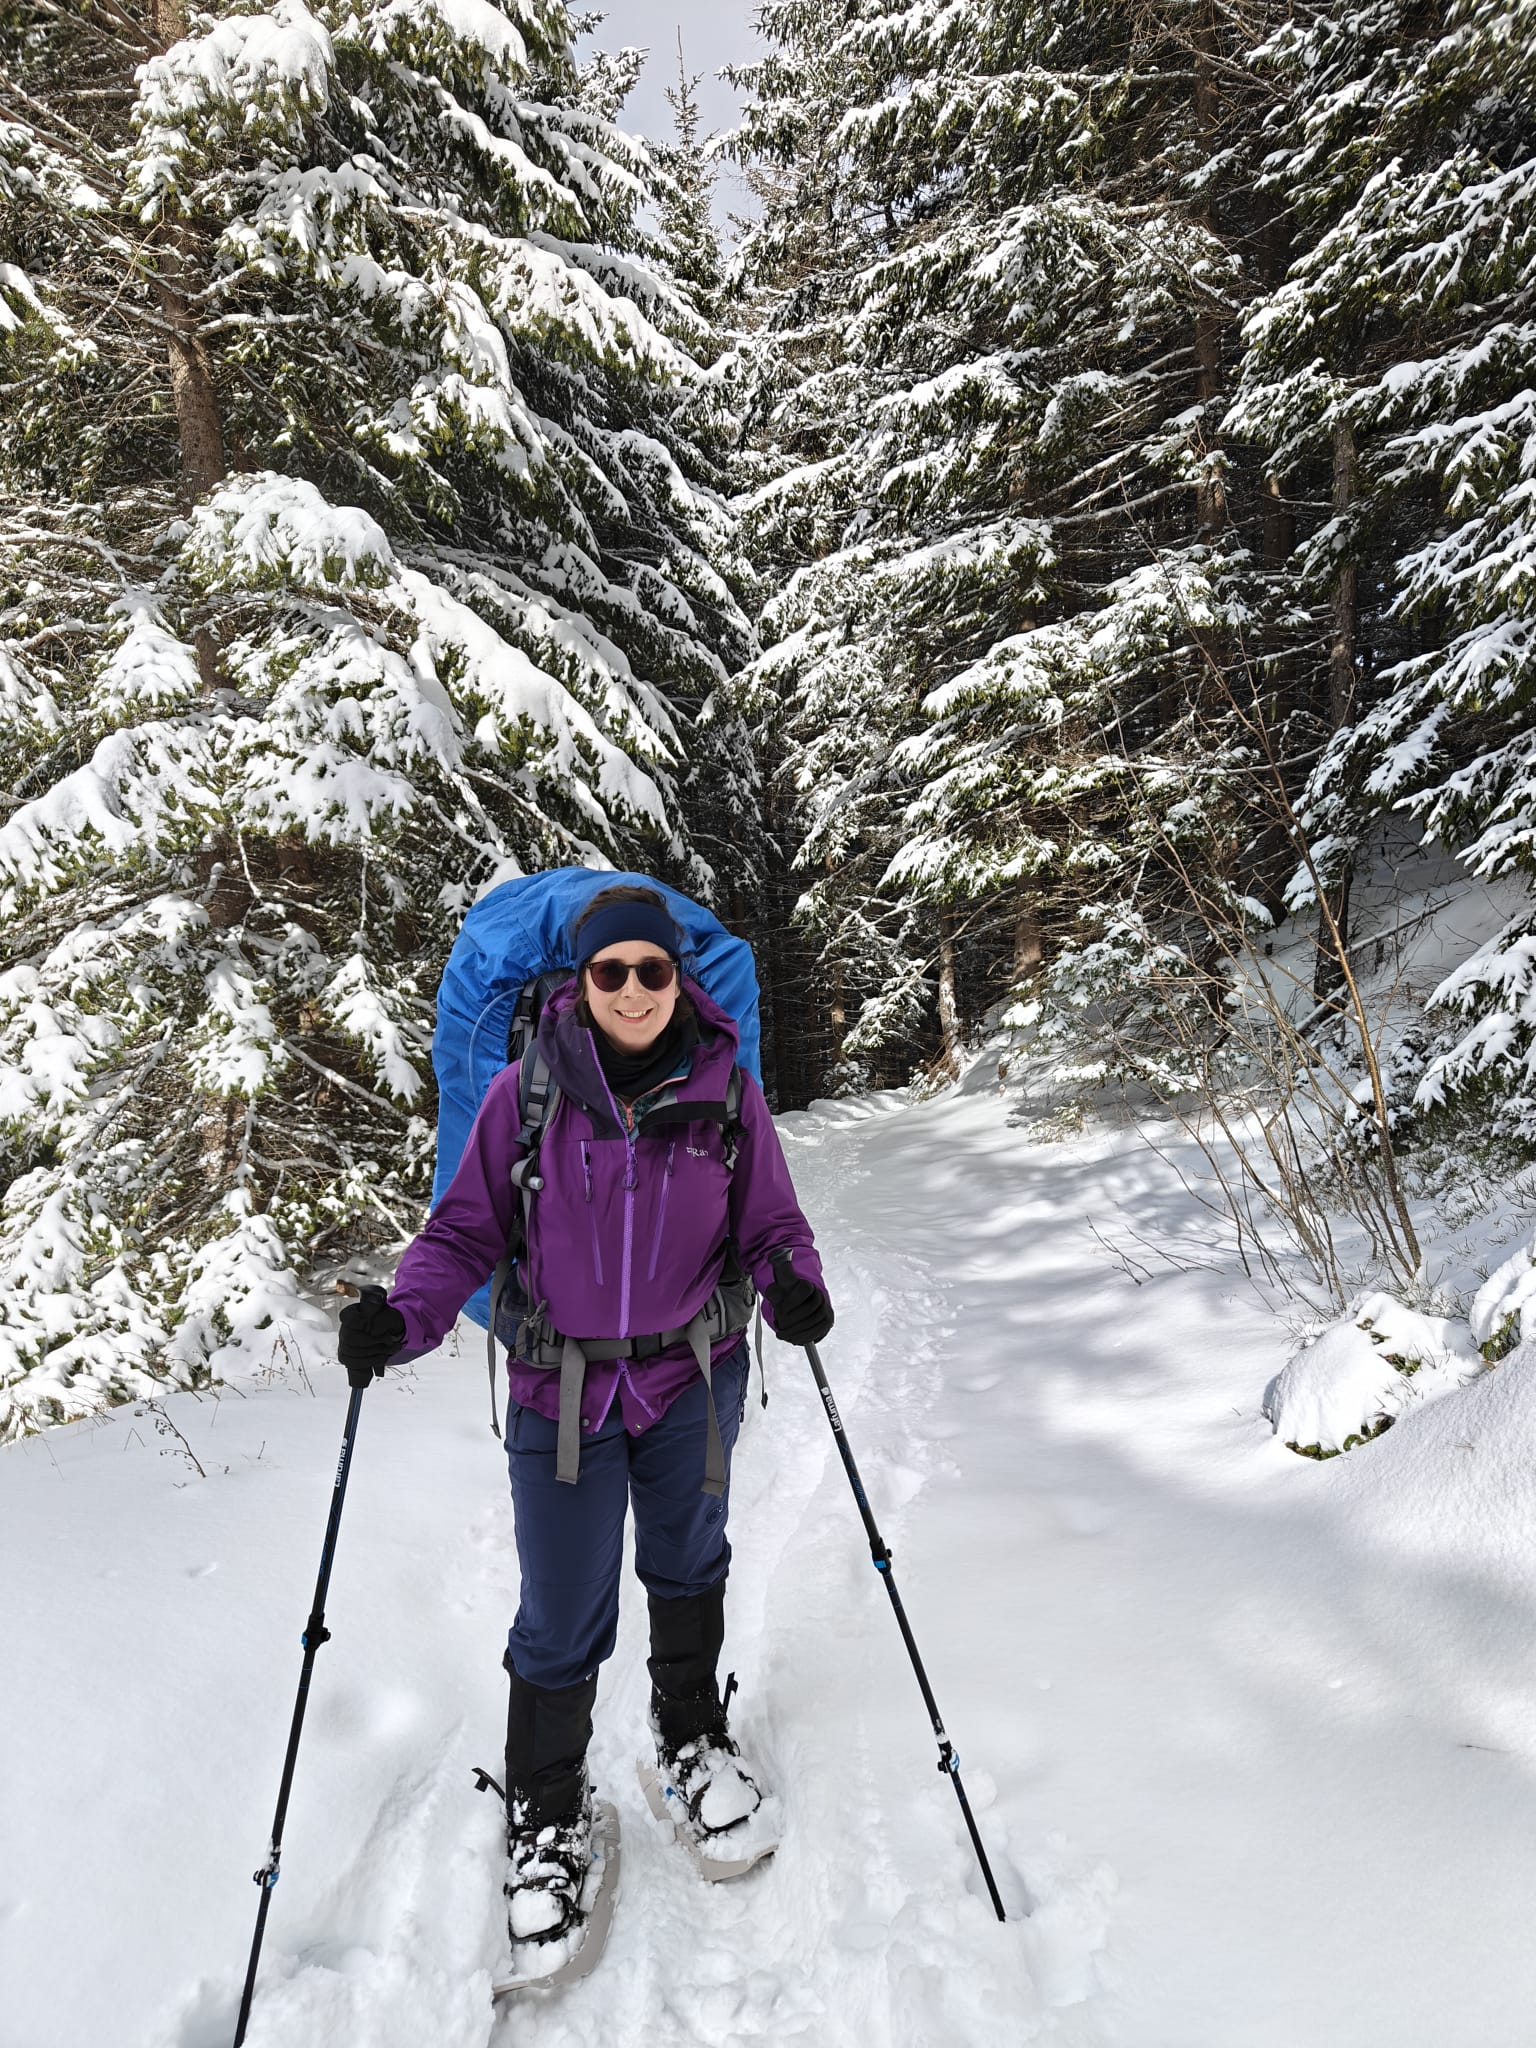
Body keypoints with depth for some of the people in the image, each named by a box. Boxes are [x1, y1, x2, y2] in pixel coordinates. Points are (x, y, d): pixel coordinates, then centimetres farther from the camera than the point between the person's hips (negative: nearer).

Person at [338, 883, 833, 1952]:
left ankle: (692, 1733, 51)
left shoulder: (726, 1091, -6)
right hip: (563, 1389, -1)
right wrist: (403, 1318, -22)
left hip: (695, 1378, 2)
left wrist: (793, 1284, -21)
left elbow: (768, 1225, 0)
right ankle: (547, 1814, 34)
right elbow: (467, 1229, -6)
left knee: (687, 1569, 22)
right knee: (563, 1621, 6)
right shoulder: (528, 1090, -10)